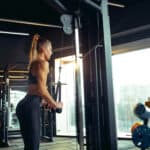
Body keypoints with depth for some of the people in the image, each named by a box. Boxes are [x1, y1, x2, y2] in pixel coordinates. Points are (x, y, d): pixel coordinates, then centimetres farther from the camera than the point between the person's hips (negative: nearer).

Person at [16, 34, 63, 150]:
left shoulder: (35, 63, 21)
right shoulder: (43, 62, -7)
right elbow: (41, 89, -16)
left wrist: (49, 103, 28)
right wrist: (55, 104, -4)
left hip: (27, 105, 10)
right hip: (31, 106, -10)